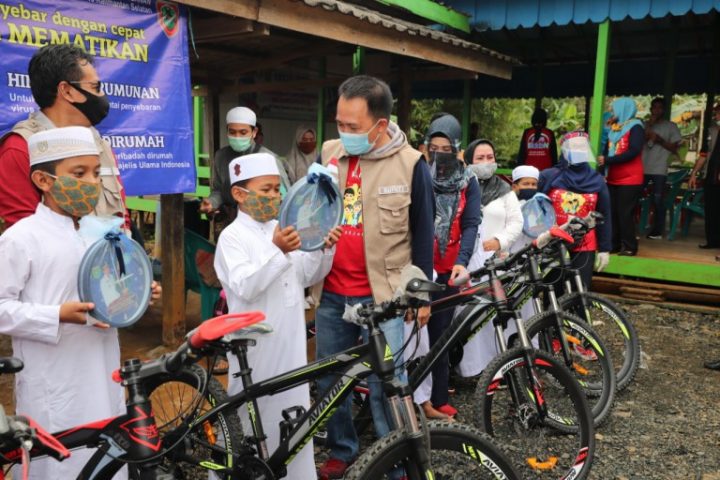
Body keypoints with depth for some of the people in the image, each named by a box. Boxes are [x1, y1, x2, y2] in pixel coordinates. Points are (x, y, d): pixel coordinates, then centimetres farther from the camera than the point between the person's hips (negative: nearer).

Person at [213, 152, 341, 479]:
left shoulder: (283, 230, 9)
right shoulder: (232, 236, -9)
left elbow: (307, 277, 11)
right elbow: (245, 287, -22)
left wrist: (325, 250, -6)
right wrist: (278, 252, -32)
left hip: (290, 341, 6)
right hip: (257, 344, -6)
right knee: (253, 415, 6)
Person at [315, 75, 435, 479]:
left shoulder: (410, 165, -8)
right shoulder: (330, 154, 3)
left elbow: (423, 233, -2)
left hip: (381, 295, -4)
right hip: (331, 292, 5)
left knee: (384, 386, 2)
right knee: (330, 381, 15)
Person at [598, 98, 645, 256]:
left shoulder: (635, 128, -6)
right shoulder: (615, 128, 17)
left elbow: (633, 152, -18)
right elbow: (607, 150, 18)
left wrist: (607, 160, -20)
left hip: (630, 180, -7)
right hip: (613, 179, 7)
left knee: (625, 213, -7)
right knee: (612, 212, 5)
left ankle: (629, 247, 0)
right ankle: (614, 244, 12)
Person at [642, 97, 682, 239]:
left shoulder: (671, 126, 5)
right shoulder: (645, 125, 12)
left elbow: (674, 148, 2)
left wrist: (659, 139, -10)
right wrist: (650, 126, -6)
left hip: (659, 169, -3)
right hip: (643, 168, 3)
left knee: (658, 201, -2)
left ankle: (657, 231, 4)